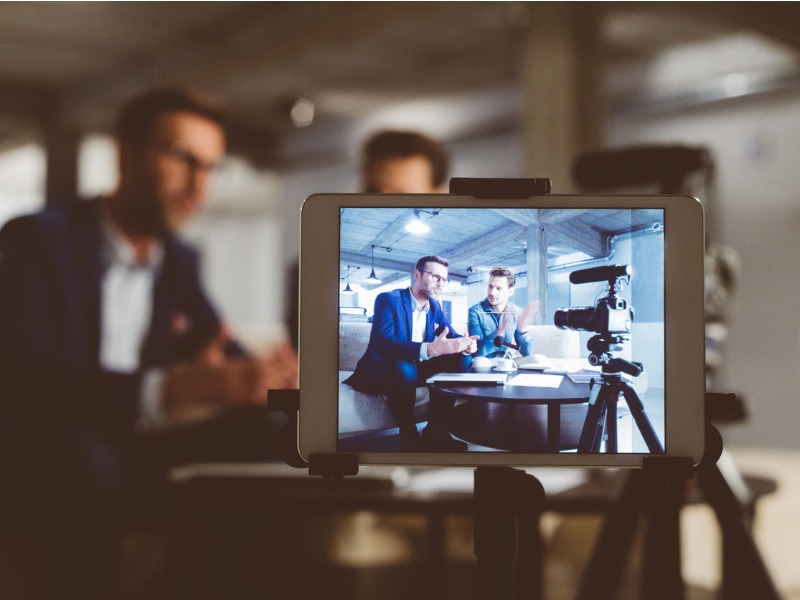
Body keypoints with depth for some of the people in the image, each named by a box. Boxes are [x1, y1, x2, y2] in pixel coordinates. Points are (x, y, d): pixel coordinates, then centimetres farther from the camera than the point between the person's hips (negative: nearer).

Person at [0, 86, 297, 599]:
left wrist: (272, 378, -19)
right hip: (49, 458, -6)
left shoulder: (180, 261, 12)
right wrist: (166, 390, -40)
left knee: (267, 432, -14)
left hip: (135, 453, 7)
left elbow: (227, 358, 8)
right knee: (87, 458, -39)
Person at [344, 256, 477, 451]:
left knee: (462, 359, -11)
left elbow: (452, 336, 3)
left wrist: (465, 343, -26)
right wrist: (429, 349, -47)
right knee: (403, 369, -40)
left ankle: (435, 431, -12)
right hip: (379, 371, -7)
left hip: (415, 368, 7)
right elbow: (383, 343, -31)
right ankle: (409, 438, -24)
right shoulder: (388, 300, -15)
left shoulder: (435, 307, 8)